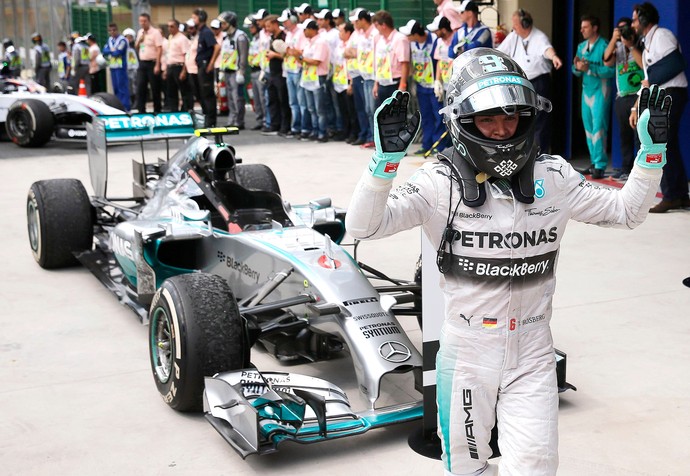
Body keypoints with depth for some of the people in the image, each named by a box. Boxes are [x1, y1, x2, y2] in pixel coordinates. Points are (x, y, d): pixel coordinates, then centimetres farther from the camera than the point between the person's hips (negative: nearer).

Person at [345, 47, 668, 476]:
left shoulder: (553, 178, -3)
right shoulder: (442, 183, -14)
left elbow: (627, 211, 6)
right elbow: (363, 226, -22)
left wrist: (652, 149, -5)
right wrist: (386, 158, -35)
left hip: (532, 356, 2)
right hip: (466, 355, -1)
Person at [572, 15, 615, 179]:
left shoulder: (604, 46, -10)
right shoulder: (581, 46, 12)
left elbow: (610, 70, -19)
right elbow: (577, 72, 14)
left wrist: (589, 67, -23)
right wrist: (577, 67, -9)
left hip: (600, 91, -7)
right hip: (586, 90, 7)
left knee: (598, 127, -11)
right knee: (588, 128, 9)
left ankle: (600, 166, -10)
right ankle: (594, 163, 17)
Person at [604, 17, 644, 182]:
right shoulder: (618, 47, 15)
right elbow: (607, 62, -2)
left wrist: (631, 45, -13)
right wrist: (614, 39, -8)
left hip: (639, 96, -6)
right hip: (621, 98, 6)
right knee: (624, 135, 10)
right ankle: (626, 168, 17)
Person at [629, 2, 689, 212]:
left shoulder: (661, 35, -7)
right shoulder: (648, 42, 22)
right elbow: (648, 78, 23)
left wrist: (652, 81, -12)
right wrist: (636, 108, 18)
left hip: (670, 94, -10)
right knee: (669, 147, 10)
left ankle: (671, 197, -6)